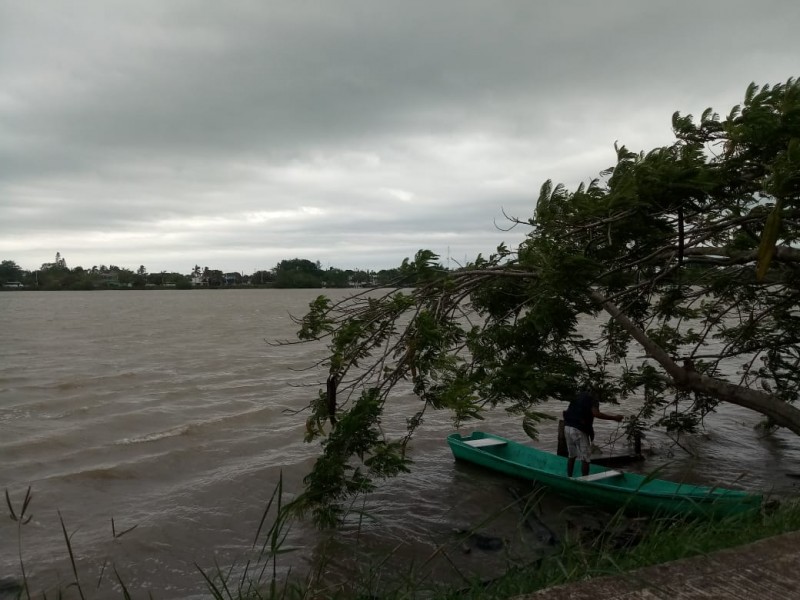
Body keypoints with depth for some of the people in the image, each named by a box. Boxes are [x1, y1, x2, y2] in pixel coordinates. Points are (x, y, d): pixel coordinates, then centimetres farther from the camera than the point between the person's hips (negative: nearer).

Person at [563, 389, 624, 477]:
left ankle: (569, 478, 23)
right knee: (585, 458, 1)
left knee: (572, 456, 18)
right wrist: (614, 418, -15)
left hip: (567, 427, 7)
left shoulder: (579, 396, 21)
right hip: (579, 430, -7)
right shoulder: (593, 397, -1)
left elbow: (566, 411, 20)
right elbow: (596, 414, -17)